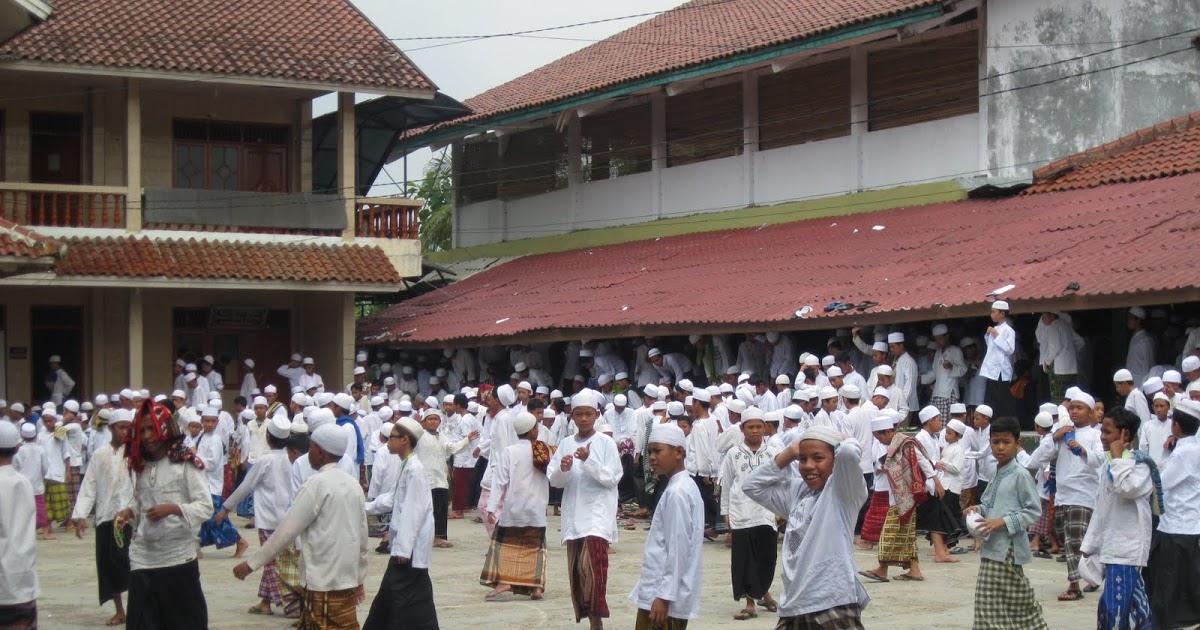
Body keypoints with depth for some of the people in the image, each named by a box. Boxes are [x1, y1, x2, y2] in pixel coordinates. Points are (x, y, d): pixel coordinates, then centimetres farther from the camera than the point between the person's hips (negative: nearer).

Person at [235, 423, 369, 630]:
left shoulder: (317, 484, -12)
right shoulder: (353, 484, 10)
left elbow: (287, 529, -13)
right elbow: (362, 534, 14)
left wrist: (252, 563, -7)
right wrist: (359, 577, 23)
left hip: (325, 583, -7)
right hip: (347, 579, 7)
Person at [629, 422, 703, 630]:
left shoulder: (676, 493, -16)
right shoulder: (686, 487, 13)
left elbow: (678, 548, -20)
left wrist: (663, 596, -19)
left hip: (662, 593, -10)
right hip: (661, 591, 10)